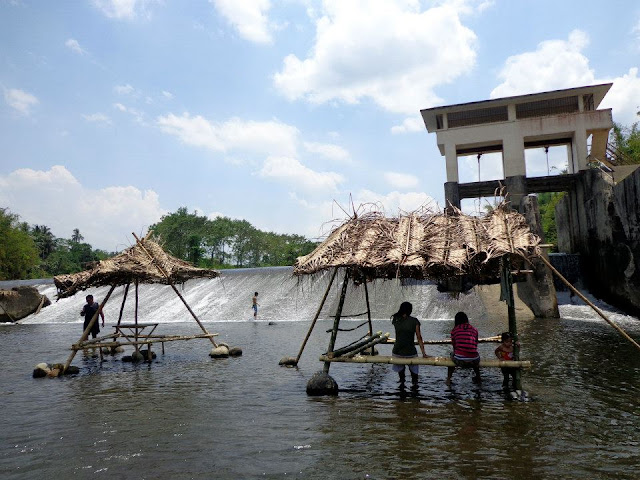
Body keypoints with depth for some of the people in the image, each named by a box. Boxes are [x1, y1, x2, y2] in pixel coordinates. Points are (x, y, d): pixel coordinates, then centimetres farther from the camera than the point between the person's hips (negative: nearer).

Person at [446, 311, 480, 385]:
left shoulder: (454, 330, 6)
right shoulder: (474, 329, 12)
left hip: (459, 361, -2)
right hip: (473, 362, 2)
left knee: (452, 354, 33)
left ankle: (448, 379, 37)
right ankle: (478, 378, 57)